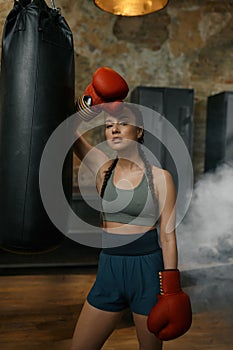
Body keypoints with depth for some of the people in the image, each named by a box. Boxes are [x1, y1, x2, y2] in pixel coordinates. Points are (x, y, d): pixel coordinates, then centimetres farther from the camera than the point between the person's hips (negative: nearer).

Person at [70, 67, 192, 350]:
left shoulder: (159, 177, -6)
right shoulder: (104, 170, 2)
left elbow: (167, 234, -7)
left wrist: (171, 289, -7)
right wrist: (91, 101, -19)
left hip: (148, 271, -3)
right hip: (109, 270, 3)